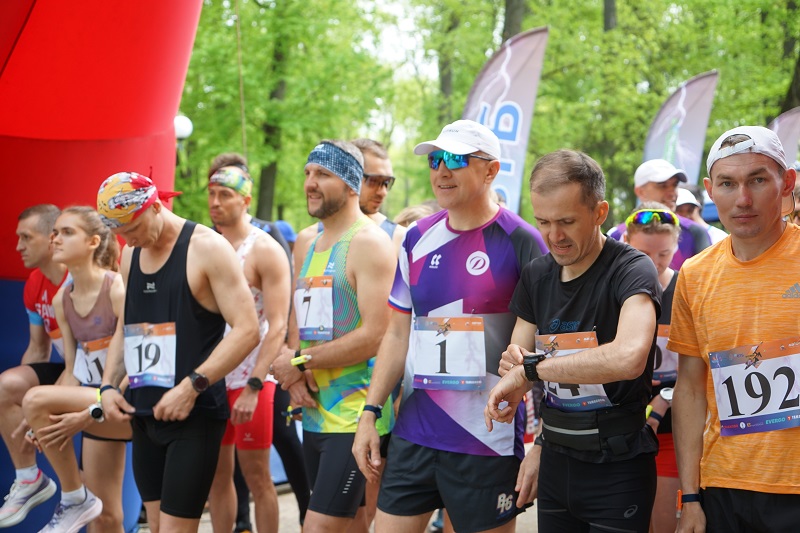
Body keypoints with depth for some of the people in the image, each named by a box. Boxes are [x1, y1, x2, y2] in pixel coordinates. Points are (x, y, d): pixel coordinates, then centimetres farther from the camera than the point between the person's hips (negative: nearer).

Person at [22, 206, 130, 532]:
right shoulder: (61, 300, 6)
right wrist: (45, 423, -4)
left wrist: (92, 413, -24)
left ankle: (75, 498, -11)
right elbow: (73, 371, 9)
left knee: (35, 399, -26)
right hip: (95, 403, 7)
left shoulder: (118, 290, -16)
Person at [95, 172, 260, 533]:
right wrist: (109, 385, 7)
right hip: (143, 413, 7)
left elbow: (247, 330, -15)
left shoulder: (207, 248, -10)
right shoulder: (130, 256, 13)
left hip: (194, 413, -7)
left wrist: (192, 386, -20)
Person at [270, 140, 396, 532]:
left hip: (355, 415, -8)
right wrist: (292, 374, -3)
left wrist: (301, 362, -12)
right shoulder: (306, 246, 16)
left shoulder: (370, 243, -10)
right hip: (314, 412, 8)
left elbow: (374, 336, -18)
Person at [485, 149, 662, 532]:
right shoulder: (536, 275, 7)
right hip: (555, 463, 6)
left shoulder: (631, 270, -15)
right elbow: (519, 355, 11)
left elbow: (629, 357, -34)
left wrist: (530, 368, -26)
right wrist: (514, 361, -12)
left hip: (617, 469, -6)